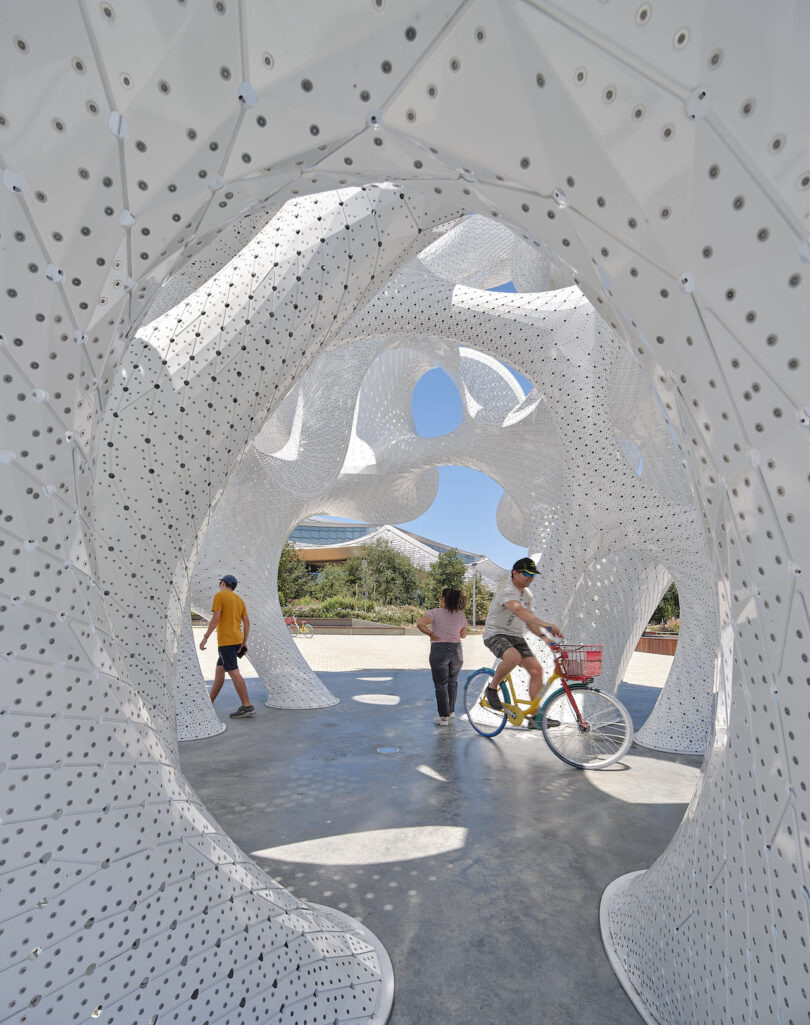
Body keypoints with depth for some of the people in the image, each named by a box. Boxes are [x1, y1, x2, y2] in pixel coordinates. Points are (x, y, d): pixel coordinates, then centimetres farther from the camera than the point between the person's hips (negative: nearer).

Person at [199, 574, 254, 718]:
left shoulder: (219, 596, -4)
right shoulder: (239, 600, 17)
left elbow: (216, 618, -14)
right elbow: (246, 622, 11)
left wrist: (205, 638, -12)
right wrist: (244, 642, 12)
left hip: (226, 640, -8)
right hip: (237, 640, 8)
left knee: (233, 672, -10)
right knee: (219, 670, 17)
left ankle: (247, 707, -13)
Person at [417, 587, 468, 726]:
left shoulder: (435, 613, -8)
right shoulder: (461, 616, 4)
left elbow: (420, 624, -23)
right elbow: (463, 634, 14)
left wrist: (431, 634, -10)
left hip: (439, 651, -4)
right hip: (456, 651, 4)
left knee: (441, 684, 5)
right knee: (452, 682, 22)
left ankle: (444, 717, 8)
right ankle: (451, 711, 34)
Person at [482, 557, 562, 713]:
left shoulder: (527, 594, 11)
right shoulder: (507, 590, -18)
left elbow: (528, 620, 16)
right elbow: (519, 611, -37)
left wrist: (543, 636, -2)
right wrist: (546, 625, -48)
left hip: (516, 636, 8)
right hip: (496, 634, -8)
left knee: (536, 668, -9)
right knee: (514, 657, -36)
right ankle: (492, 688, -10)